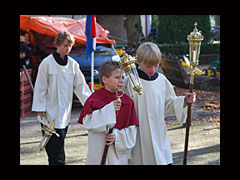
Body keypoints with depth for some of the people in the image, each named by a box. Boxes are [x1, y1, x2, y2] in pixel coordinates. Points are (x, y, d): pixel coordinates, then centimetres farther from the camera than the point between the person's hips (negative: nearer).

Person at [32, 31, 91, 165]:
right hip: (51, 112, -5)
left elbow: (80, 85, 9)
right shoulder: (47, 63, -8)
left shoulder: (73, 64, 5)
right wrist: (40, 108, -6)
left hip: (65, 111, 5)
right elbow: (40, 87, -5)